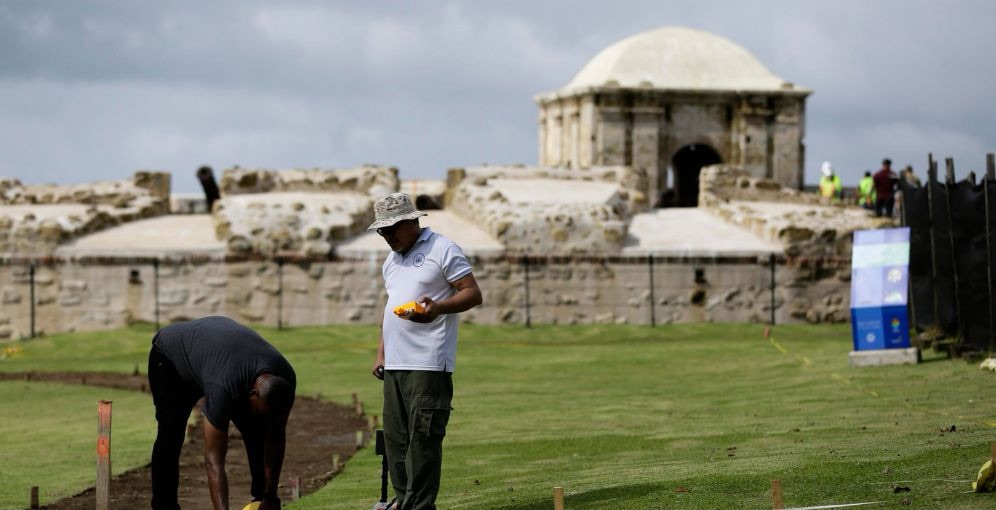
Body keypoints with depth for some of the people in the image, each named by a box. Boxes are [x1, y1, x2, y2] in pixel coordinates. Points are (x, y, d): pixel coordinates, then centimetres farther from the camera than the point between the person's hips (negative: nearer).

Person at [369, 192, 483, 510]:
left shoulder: (442, 250, -3)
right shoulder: (391, 261, 22)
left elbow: (473, 293, -8)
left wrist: (437, 307, -24)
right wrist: (381, 353, 20)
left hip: (428, 364, -8)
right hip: (394, 365, 8)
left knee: (423, 437, -10)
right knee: (395, 437, 8)